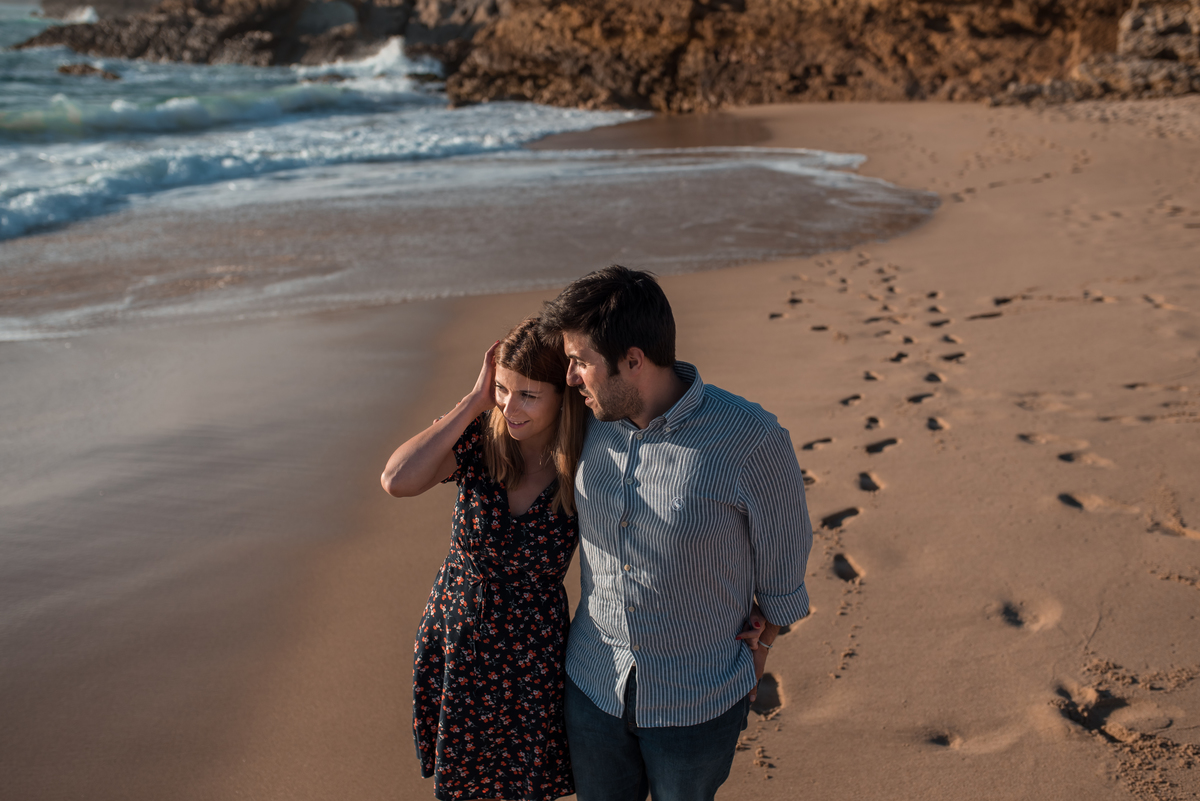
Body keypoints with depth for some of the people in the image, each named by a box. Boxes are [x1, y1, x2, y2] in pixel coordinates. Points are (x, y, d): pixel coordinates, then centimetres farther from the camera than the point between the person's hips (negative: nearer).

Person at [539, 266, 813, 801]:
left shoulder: (751, 441, -24)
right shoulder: (593, 422, -9)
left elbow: (783, 560, -7)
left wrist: (758, 642, 4)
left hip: (697, 703, -4)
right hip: (594, 685, 4)